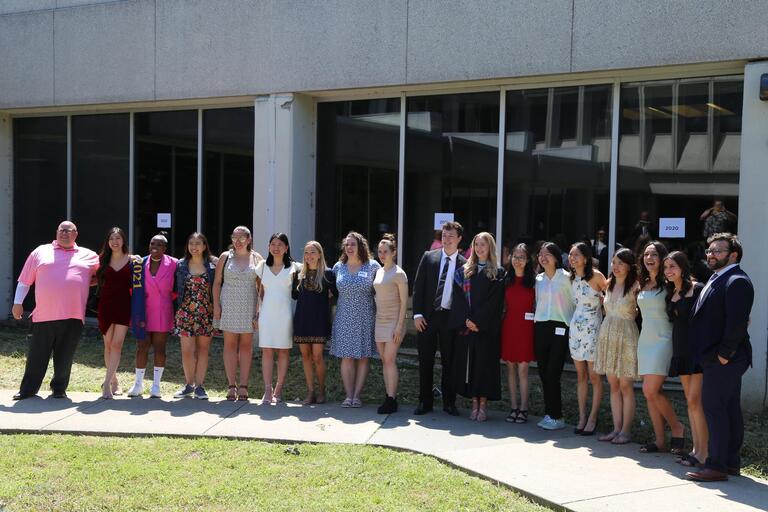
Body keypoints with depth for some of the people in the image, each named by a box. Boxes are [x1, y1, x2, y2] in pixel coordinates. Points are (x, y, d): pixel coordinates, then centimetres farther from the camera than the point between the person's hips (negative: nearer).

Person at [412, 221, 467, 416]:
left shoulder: (464, 264, 0)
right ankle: (425, 402, 16)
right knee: (425, 361, 6)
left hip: (450, 318, -1)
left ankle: (449, 402, 19)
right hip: (428, 316, 1)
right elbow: (418, 286, 2)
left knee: (449, 362, 7)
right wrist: (417, 313, -4)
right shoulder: (429, 257, 4)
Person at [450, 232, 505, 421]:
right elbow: (459, 298, 4)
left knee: (485, 362, -3)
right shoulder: (464, 271, 11)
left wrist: (477, 320, -14)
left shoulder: (498, 273, 2)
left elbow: (494, 301, -7)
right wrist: (466, 320, -10)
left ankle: (483, 403, 3)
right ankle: (474, 402, 9)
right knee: (468, 362, 2)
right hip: (466, 326, 3)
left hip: (487, 327, -3)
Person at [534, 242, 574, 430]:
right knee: (543, 373, 4)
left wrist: (573, 326, -4)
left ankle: (556, 417, 0)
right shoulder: (539, 279, 13)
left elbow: (575, 302, -2)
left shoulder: (566, 278, -3)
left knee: (552, 374, -9)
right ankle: (549, 414, 13)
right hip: (540, 328, 5)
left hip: (559, 328, -5)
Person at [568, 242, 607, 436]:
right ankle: (582, 417, 14)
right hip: (575, 326, 6)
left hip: (593, 328, -6)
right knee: (581, 376, 9)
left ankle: (592, 418, 6)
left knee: (594, 376, -1)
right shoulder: (572, 277, 8)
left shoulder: (596, 276, -10)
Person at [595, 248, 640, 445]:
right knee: (613, 385, 8)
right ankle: (616, 429, 13)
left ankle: (626, 430, 5)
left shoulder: (635, 287, -9)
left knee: (626, 386, -2)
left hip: (626, 336, -6)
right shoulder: (609, 285, 10)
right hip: (607, 335, 6)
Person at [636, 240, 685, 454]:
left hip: (663, 340, -7)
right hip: (645, 340, 7)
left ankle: (677, 428, 7)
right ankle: (660, 440, 12)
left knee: (650, 391, -14)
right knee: (651, 393, 5)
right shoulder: (643, 284, 14)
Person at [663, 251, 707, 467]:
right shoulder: (671, 294, 14)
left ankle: (704, 452, -5)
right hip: (680, 350, 8)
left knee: (695, 400, -10)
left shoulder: (697, 289, -8)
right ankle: (696, 448, 15)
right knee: (690, 401, 10)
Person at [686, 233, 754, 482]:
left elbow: (737, 321, -23)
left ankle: (717, 466, -5)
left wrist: (724, 354, -20)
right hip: (717, 358, 10)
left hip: (724, 359, -10)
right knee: (730, 410, 13)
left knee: (714, 408, -9)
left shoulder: (737, 281, -14)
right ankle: (731, 462, 21)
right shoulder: (716, 280, 17)